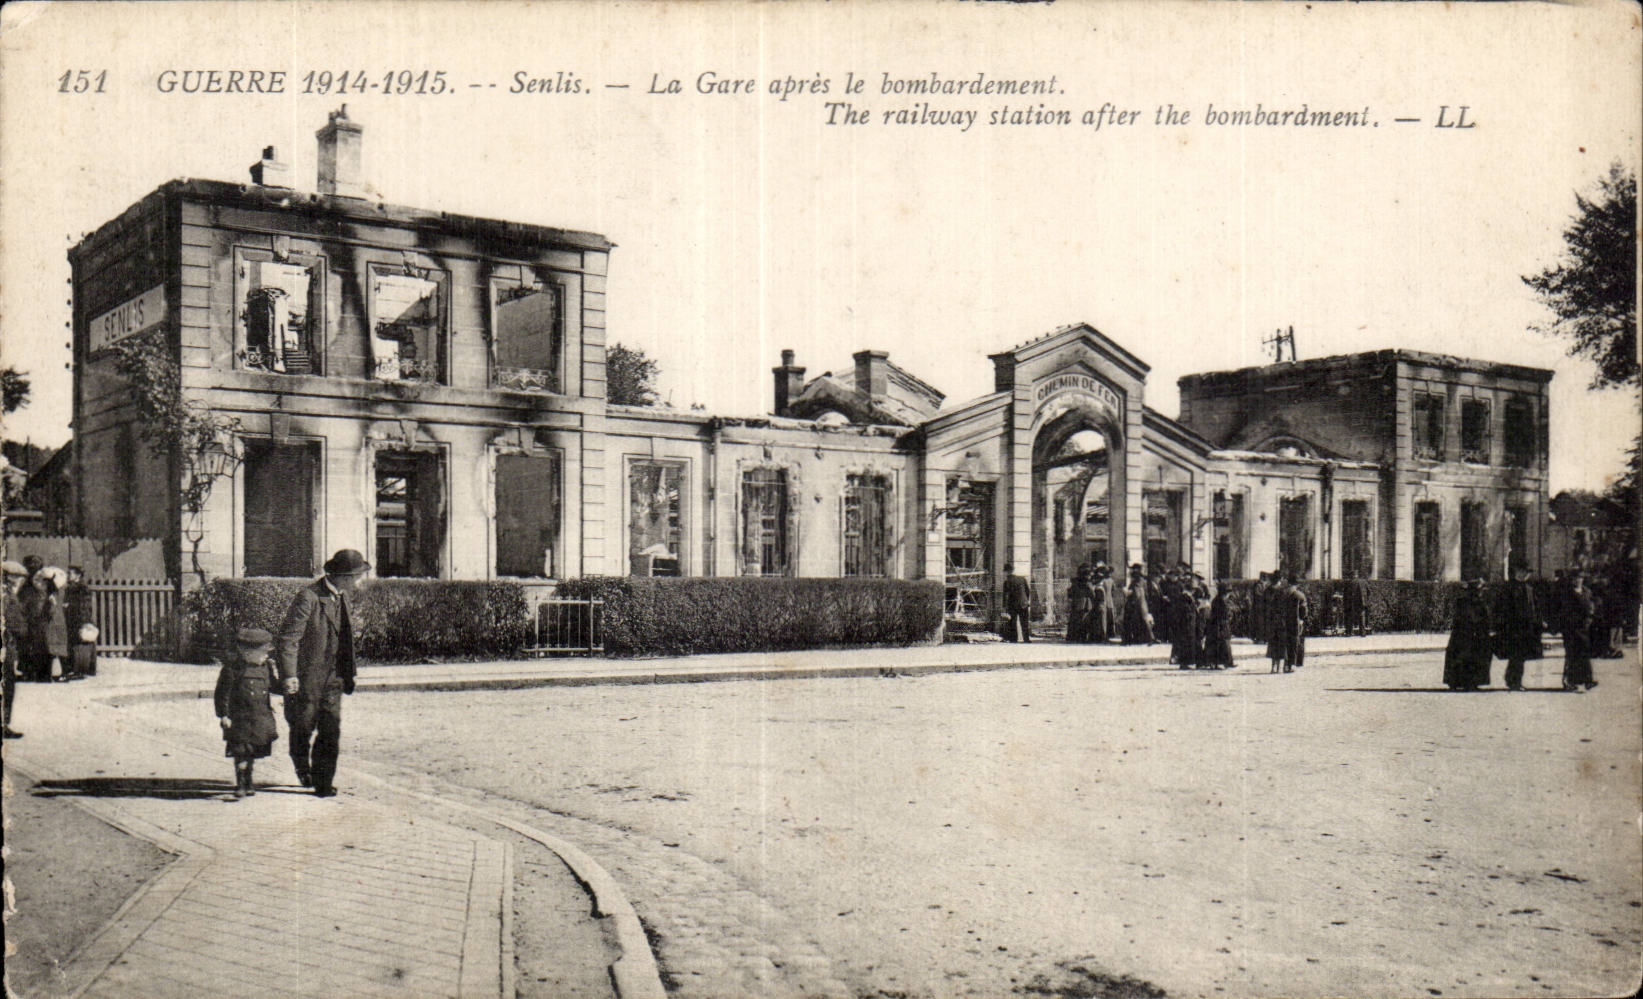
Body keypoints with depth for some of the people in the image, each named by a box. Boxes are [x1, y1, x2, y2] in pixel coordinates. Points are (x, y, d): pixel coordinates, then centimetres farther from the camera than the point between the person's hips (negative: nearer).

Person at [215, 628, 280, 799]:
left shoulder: (265, 667, 6)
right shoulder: (232, 668, -12)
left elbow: (273, 687, 20)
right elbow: (222, 693, -10)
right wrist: (223, 715, -13)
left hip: (261, 719, 5)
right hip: (239, 719, -5)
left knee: (254, 752, 13)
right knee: (241, 753, -8)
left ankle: (248, 782, 29)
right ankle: (240, 785, 2)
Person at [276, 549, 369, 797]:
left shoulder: (341, 598, 9)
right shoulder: (307, 598, -16)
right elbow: (288, 637, -18)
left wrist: (347, 674, 19)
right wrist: (289, 675, -23)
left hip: (332, 679, 6)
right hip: (306, 680, -6)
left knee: (330, 732, 1)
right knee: (303, 727, 9)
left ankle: (323, 782, 10)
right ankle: (302, 765, 36)